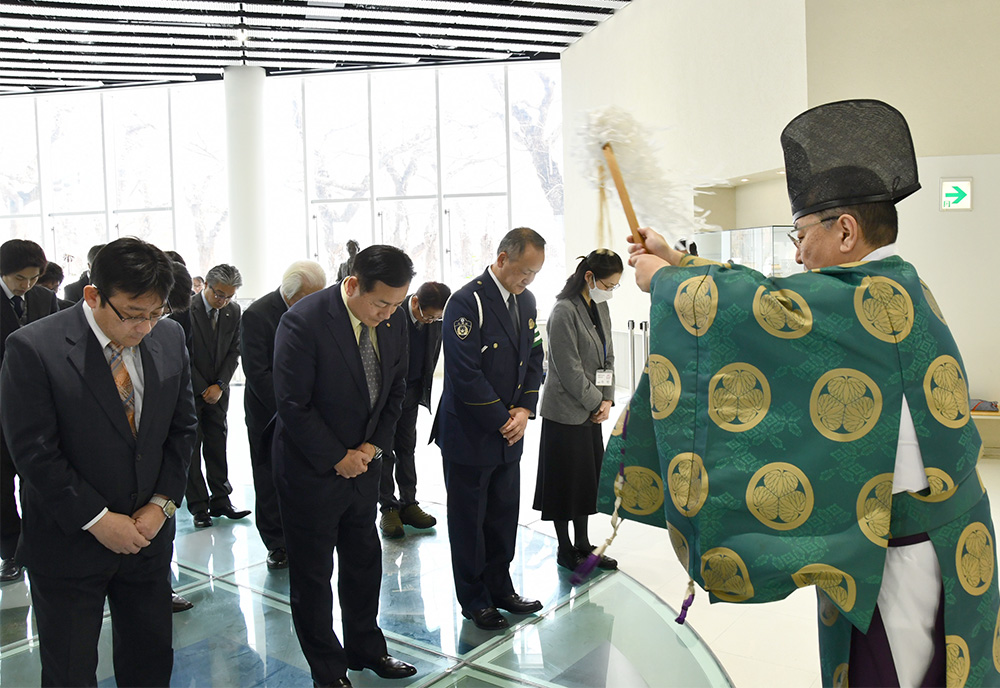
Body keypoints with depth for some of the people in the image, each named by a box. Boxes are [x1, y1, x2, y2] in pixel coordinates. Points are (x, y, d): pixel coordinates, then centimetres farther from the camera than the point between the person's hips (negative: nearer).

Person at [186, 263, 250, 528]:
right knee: (191, 447, 1)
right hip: (190, 390, -4)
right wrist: (202, 389, -10)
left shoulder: (233, 311, 1)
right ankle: (198, 507, 8)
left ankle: (220, 500, 15)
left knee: (217, 445, 7)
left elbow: (233, 351, 5)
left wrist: (219, 385, -6)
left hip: (217, 390, 4)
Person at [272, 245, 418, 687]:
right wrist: (338, 458, -16)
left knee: (365, 562, 19)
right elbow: (293, 405, -21)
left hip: (363, 463, 6)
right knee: (312, 576, 9)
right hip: (311, 470, -5)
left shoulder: (394, 319, -5)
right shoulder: (304, 321, -23)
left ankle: (365, 647, 39)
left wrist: (374, 445, -5)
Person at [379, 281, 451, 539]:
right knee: (385, 450, 3)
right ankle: (388, 508, 12)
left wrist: (424, 390, 6)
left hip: (411, 391, 5)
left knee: (407, 448, 11)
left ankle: (408, 504, 20)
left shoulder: (435, 322, -6)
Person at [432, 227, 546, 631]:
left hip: (509, 434, 7)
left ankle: (500, 589, 32)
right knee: (468, 521, 8)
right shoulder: (467, 302, -18)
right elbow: (465, 375, -21)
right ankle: (474, 600, 23)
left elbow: (533, 359, 13)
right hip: (469, 434, -7)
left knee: (504, 517, 16)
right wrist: (502, 420, -15)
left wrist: (525, 409, -2)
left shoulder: (525, 301, 8)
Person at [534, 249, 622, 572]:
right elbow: (569, 370, -18)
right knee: (565, 481, 4)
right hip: (566, 412, -8)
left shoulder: (601, 307, 9)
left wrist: (607, 399, 1)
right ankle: (565, 550, 18)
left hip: (592, 411, 8)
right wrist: (596, 402, -11)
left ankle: (583, 545, 28)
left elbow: (607, 356, 12)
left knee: (588, 478, 15)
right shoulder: (564, 311, -17)